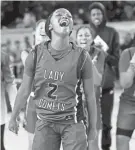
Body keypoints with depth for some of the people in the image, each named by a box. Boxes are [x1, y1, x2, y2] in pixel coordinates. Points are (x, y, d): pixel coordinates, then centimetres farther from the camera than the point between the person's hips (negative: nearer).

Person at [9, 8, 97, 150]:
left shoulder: (82, 57, -8)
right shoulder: (36, 54, -5)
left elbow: (90, 95, 0)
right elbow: (24, 90, 7)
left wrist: (93, 127, 6)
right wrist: (13, 118, 14)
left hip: (72, 122, -1)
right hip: (44, 122, 1)